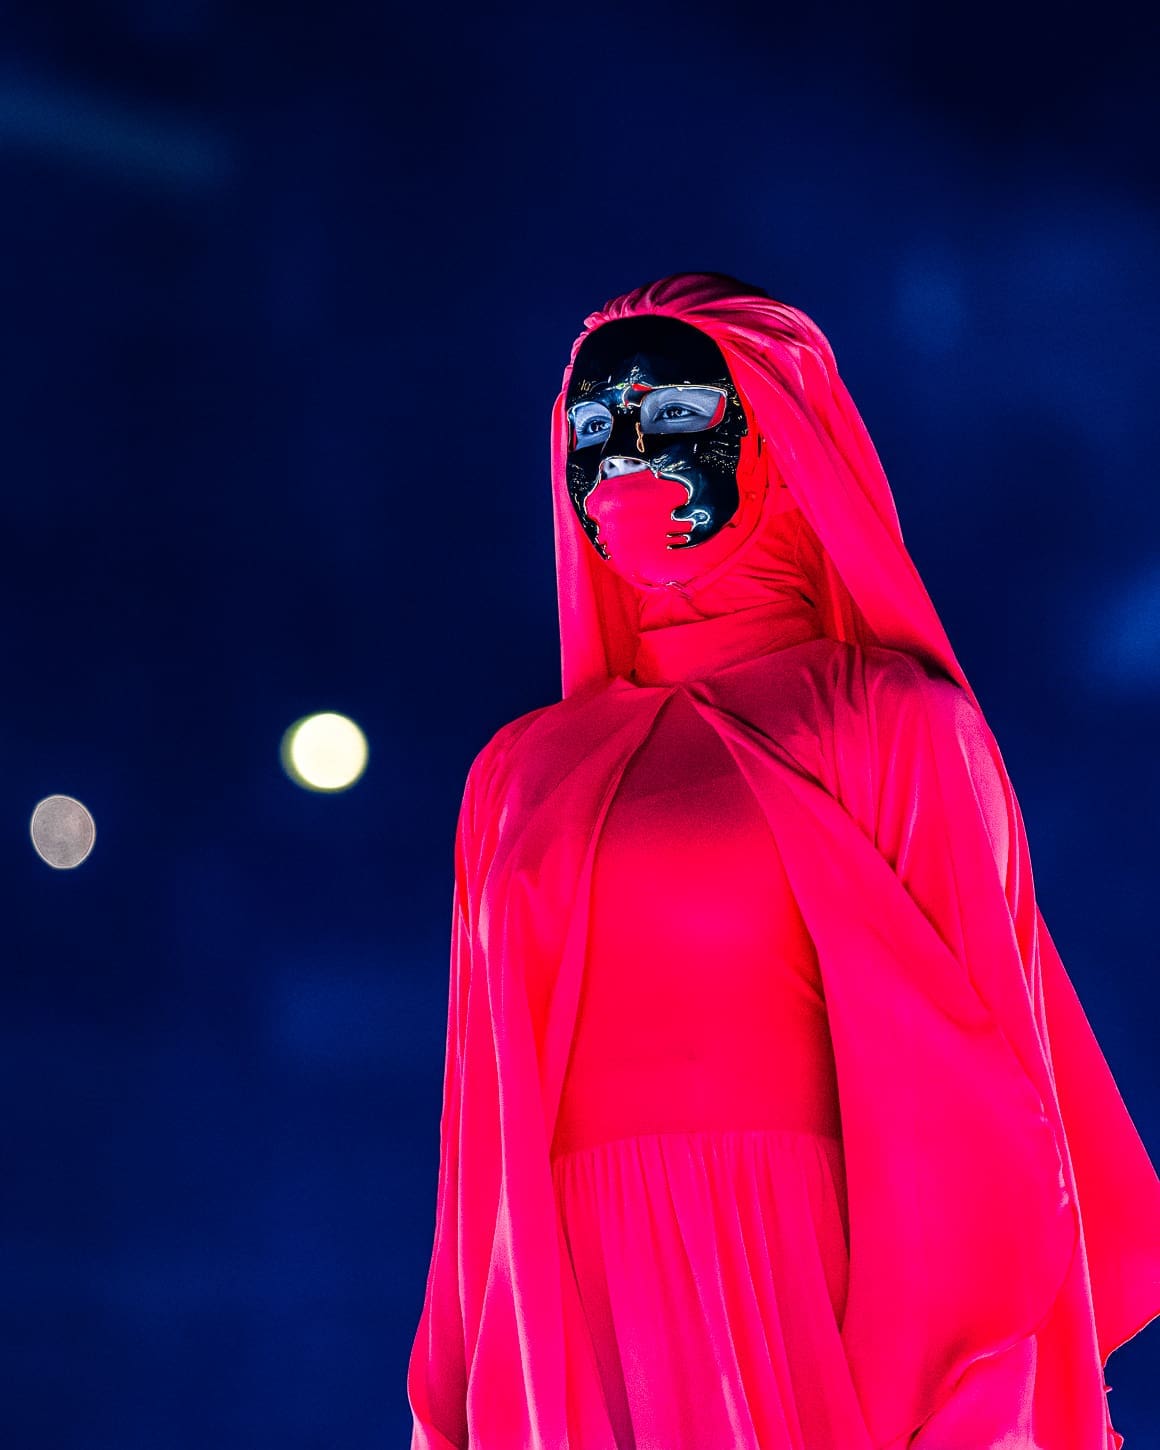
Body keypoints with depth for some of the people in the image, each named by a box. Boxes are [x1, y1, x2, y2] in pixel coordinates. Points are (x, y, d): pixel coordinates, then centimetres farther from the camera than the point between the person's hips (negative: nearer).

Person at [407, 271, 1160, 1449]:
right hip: (572, 1343, 3)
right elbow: (488, 1130, 12)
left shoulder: (890, 718, 2)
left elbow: (967, 1086, -4)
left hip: (819, 1320, -3)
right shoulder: (523, 771, 13)